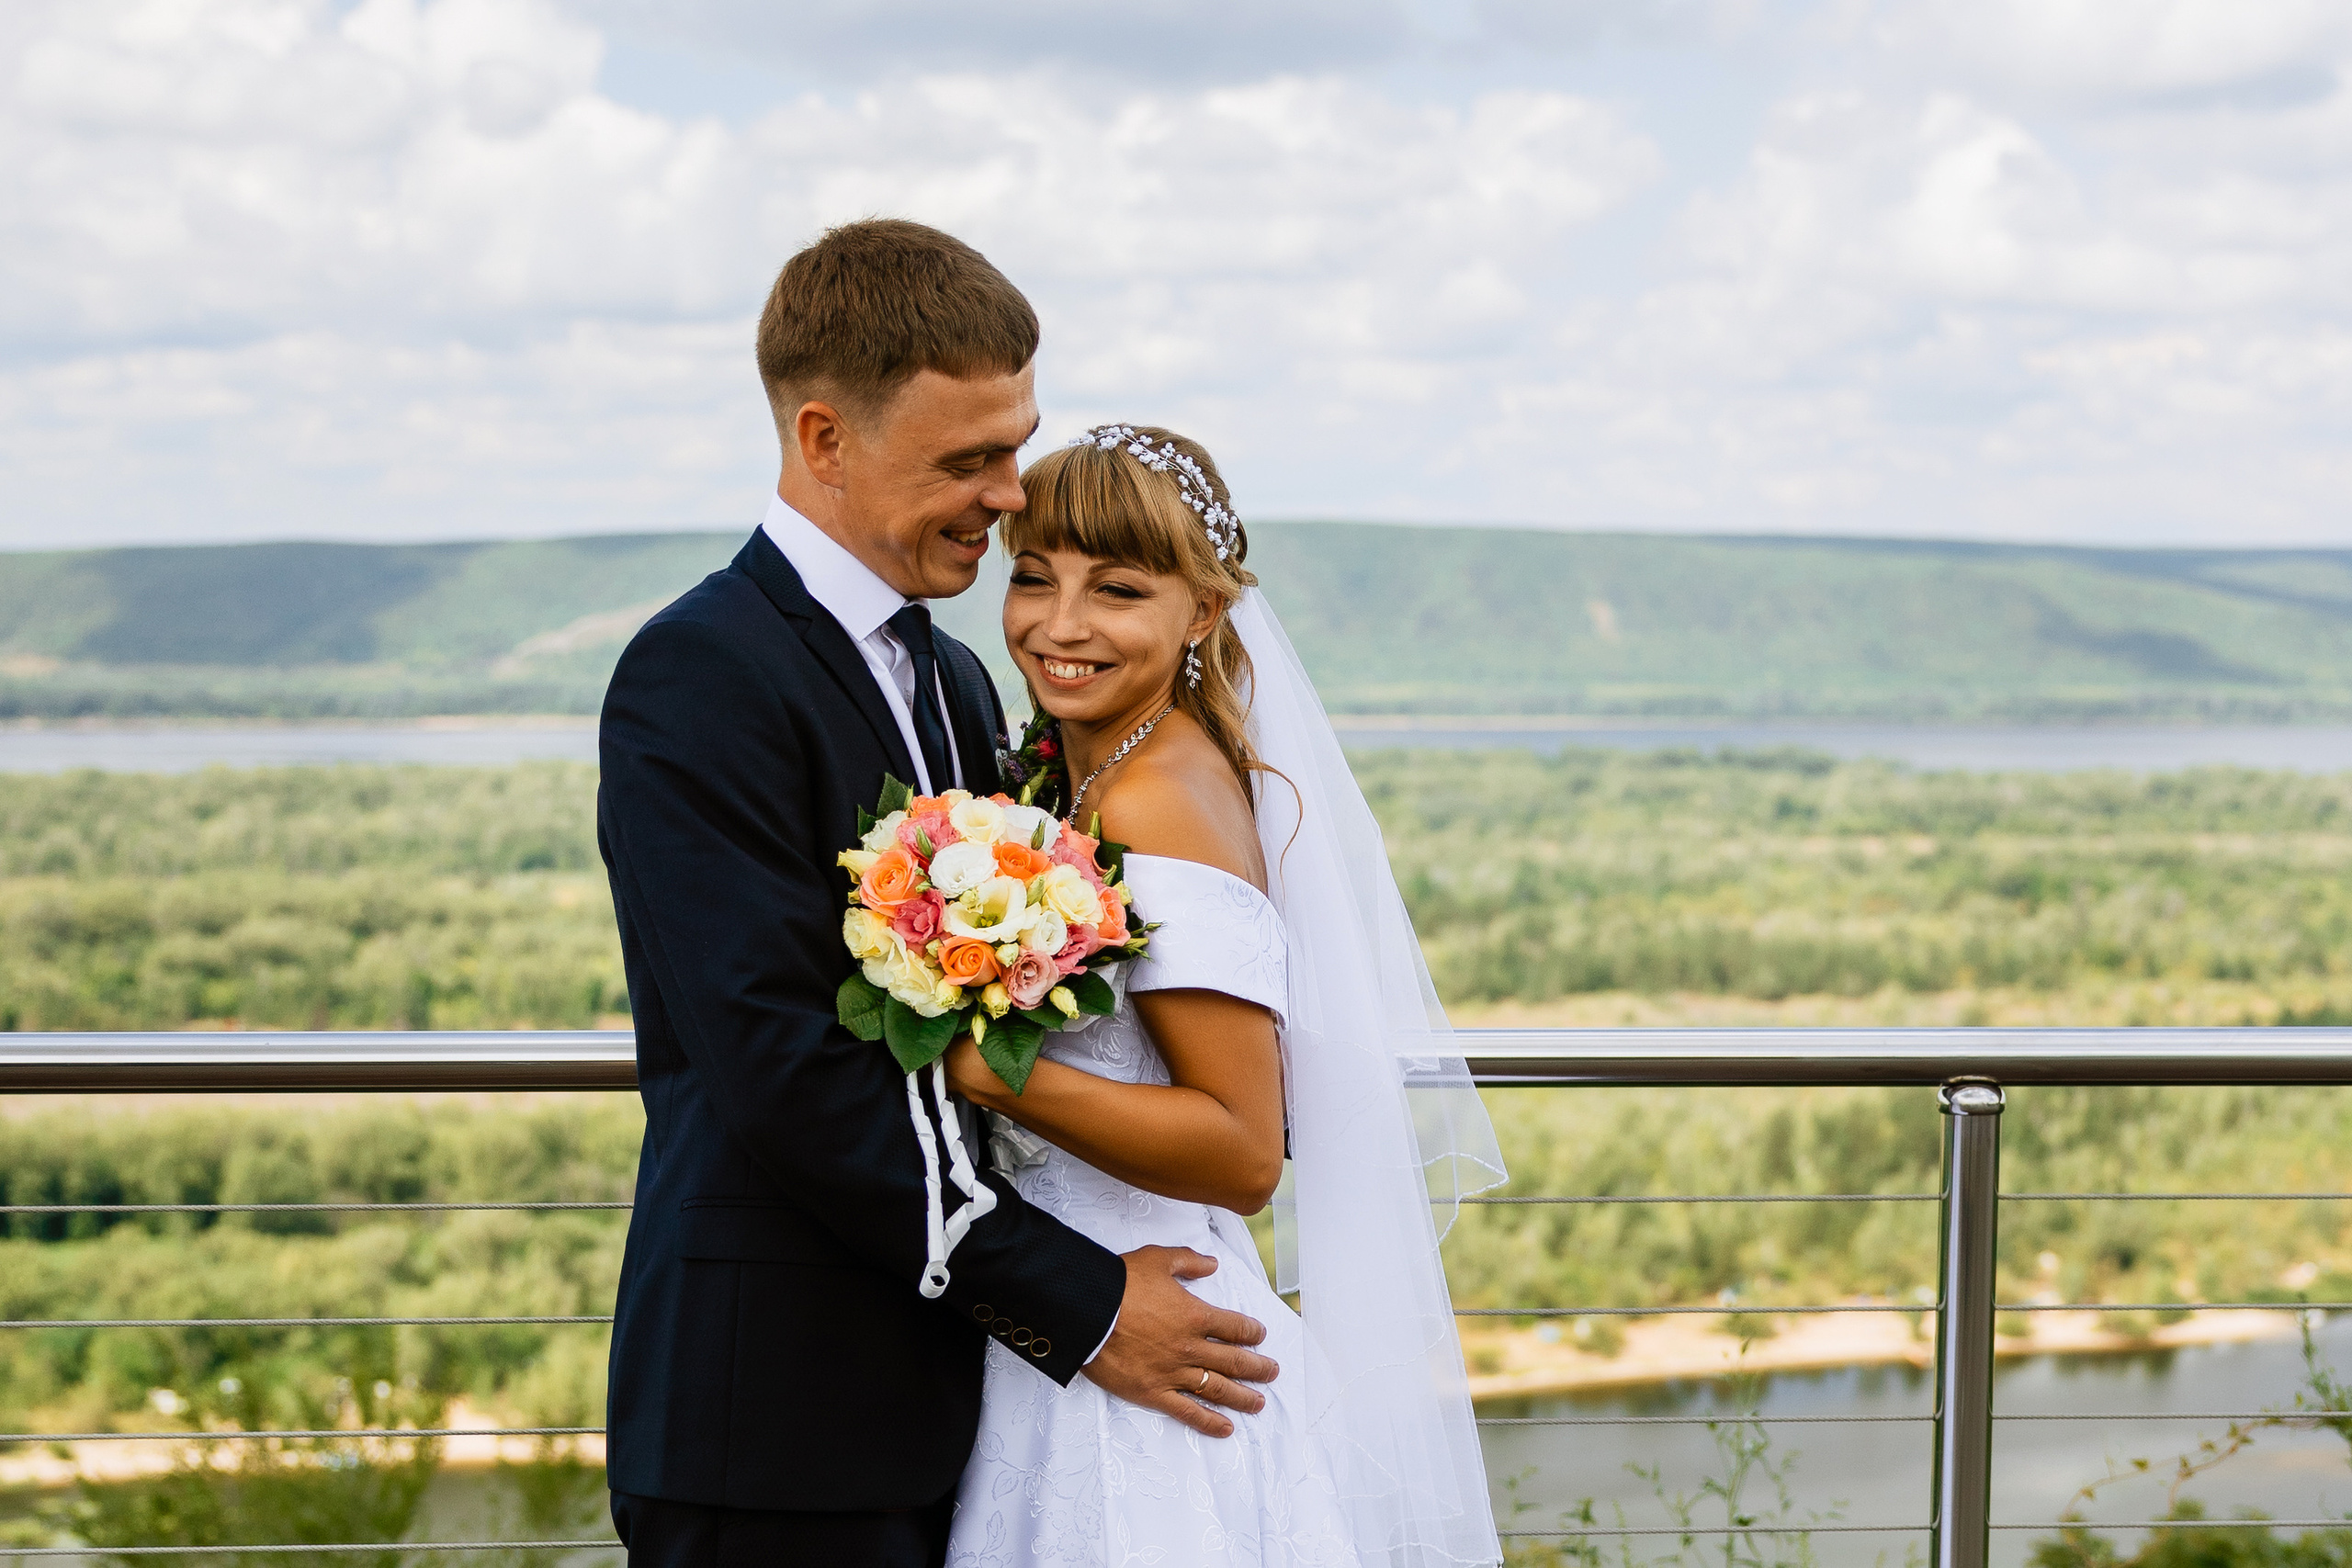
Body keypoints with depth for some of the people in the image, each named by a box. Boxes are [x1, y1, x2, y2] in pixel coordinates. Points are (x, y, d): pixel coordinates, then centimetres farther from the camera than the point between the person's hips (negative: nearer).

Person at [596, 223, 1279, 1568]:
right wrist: (1076, 1306, -16)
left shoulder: (953, 680, 15)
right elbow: (784, 1067, -20)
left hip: (938, 1400, 8)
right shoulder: (700, 678, -13)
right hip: (779, 1421, -8)